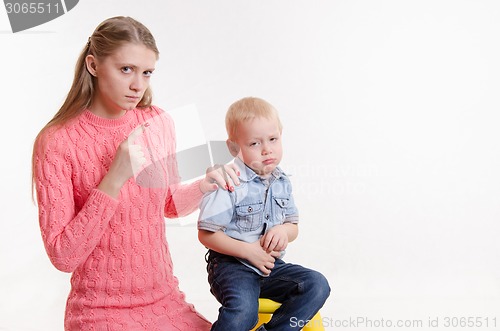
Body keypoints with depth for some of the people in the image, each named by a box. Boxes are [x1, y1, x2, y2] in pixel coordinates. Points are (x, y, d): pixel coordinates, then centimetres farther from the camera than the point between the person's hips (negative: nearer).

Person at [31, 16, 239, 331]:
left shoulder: (159, 123, 0)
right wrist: (115, 179, -25)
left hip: (167, 302, 5)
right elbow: (63, 256, -17)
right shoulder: (57, 141, -14)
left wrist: (204, 185, -4)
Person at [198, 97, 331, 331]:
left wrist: (283, 231, -9)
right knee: (243, 311, -33)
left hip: (271, 266, 6)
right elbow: (206, 234, -12)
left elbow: (293, 226, 16)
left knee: (317, 285, -13)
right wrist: (248, 251, -16)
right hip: (232, 264, -6)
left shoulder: (282, 182, 6)